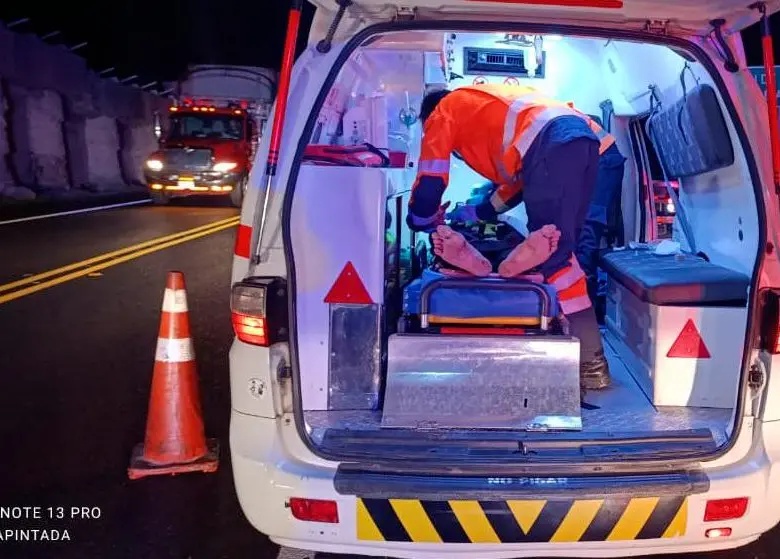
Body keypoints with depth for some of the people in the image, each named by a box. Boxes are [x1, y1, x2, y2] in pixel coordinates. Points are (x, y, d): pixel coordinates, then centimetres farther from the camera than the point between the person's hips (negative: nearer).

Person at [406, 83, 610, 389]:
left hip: (553, 144, -9)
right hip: (583, 136, 9)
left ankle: (590, 362, -8)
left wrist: (422, 222, 32)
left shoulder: (442, 112, 20)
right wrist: (480, 211, 45)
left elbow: (429, 184, 13)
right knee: (559, 246, 13)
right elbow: (522, 175, 39)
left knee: (554, 253, -8)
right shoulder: (488, 106, 41)